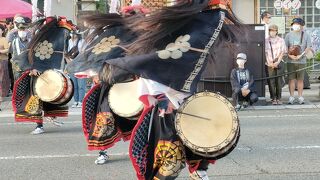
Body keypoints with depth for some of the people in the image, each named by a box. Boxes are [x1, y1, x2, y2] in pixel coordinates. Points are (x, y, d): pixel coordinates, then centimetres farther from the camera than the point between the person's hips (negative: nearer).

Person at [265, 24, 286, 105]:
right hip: (269, 64, 0)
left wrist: (277, 62, -5)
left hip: (278, 63, 0)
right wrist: (270, 63, -6)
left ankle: (279, 98, 3)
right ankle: (273, 98, -1)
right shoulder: (266, 41, 6)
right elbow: (265, 52, 3)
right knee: (271, 81, -4)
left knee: (278, 81, -2)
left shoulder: (281, 40, 9)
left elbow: (282, 52, 5)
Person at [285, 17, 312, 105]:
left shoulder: (306, 35, 5)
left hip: (301, 61, -1)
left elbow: (308, 47, -1)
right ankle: (291, 97, 7)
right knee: (291, 79, 1)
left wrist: (300, 55, -15)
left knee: (300, 79, 3)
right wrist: (290, 55, -13)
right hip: (290, 61, 1)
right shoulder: (289, 35, 8)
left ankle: (300, 97, 10)